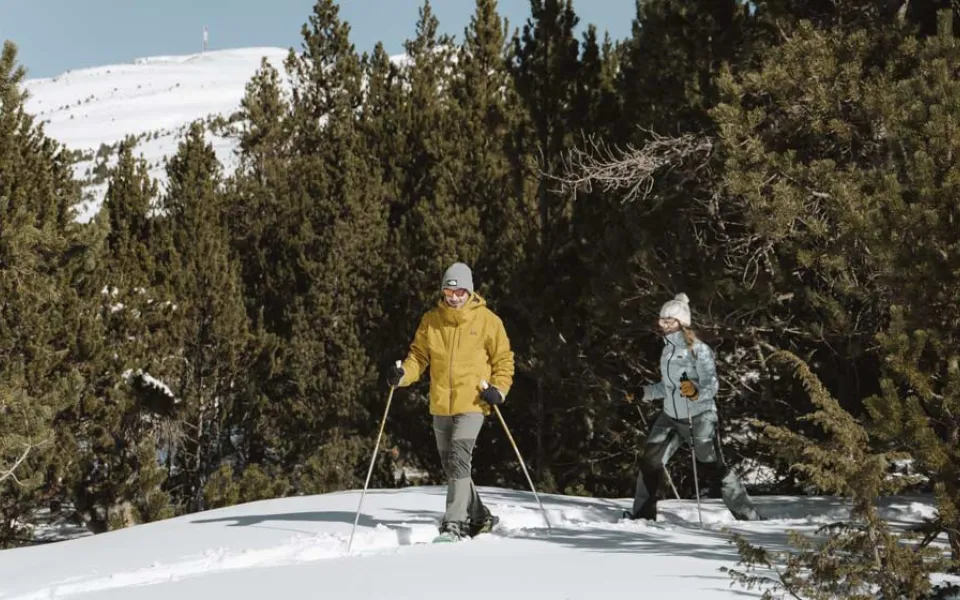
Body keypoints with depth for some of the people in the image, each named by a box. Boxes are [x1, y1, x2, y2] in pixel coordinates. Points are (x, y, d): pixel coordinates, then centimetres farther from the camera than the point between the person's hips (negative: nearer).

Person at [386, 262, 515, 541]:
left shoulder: (487, 320, -2)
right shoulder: (431, 320, 6)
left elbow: (504, 360, 5)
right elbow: (419, 355, 9)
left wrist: (499, 389, -10)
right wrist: (403, 373, -11)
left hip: (472, 404, -5)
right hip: (441, 405, 5)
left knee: (459, 460, -18)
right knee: (450, 465, 11)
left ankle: (454, 522, -19)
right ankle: (479, 517, 27)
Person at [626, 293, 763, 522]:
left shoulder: (699, 350, -15)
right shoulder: (667, 349, 8)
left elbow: (712, 386, -22)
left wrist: (695, 391, -41)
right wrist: (643, 392, 12)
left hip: (699, 417, -6)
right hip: (670, 418, 6)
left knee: (716, 469, 1)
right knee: (649, 461, -5)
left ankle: (749, 517, 12)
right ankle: (642, 516, 5)